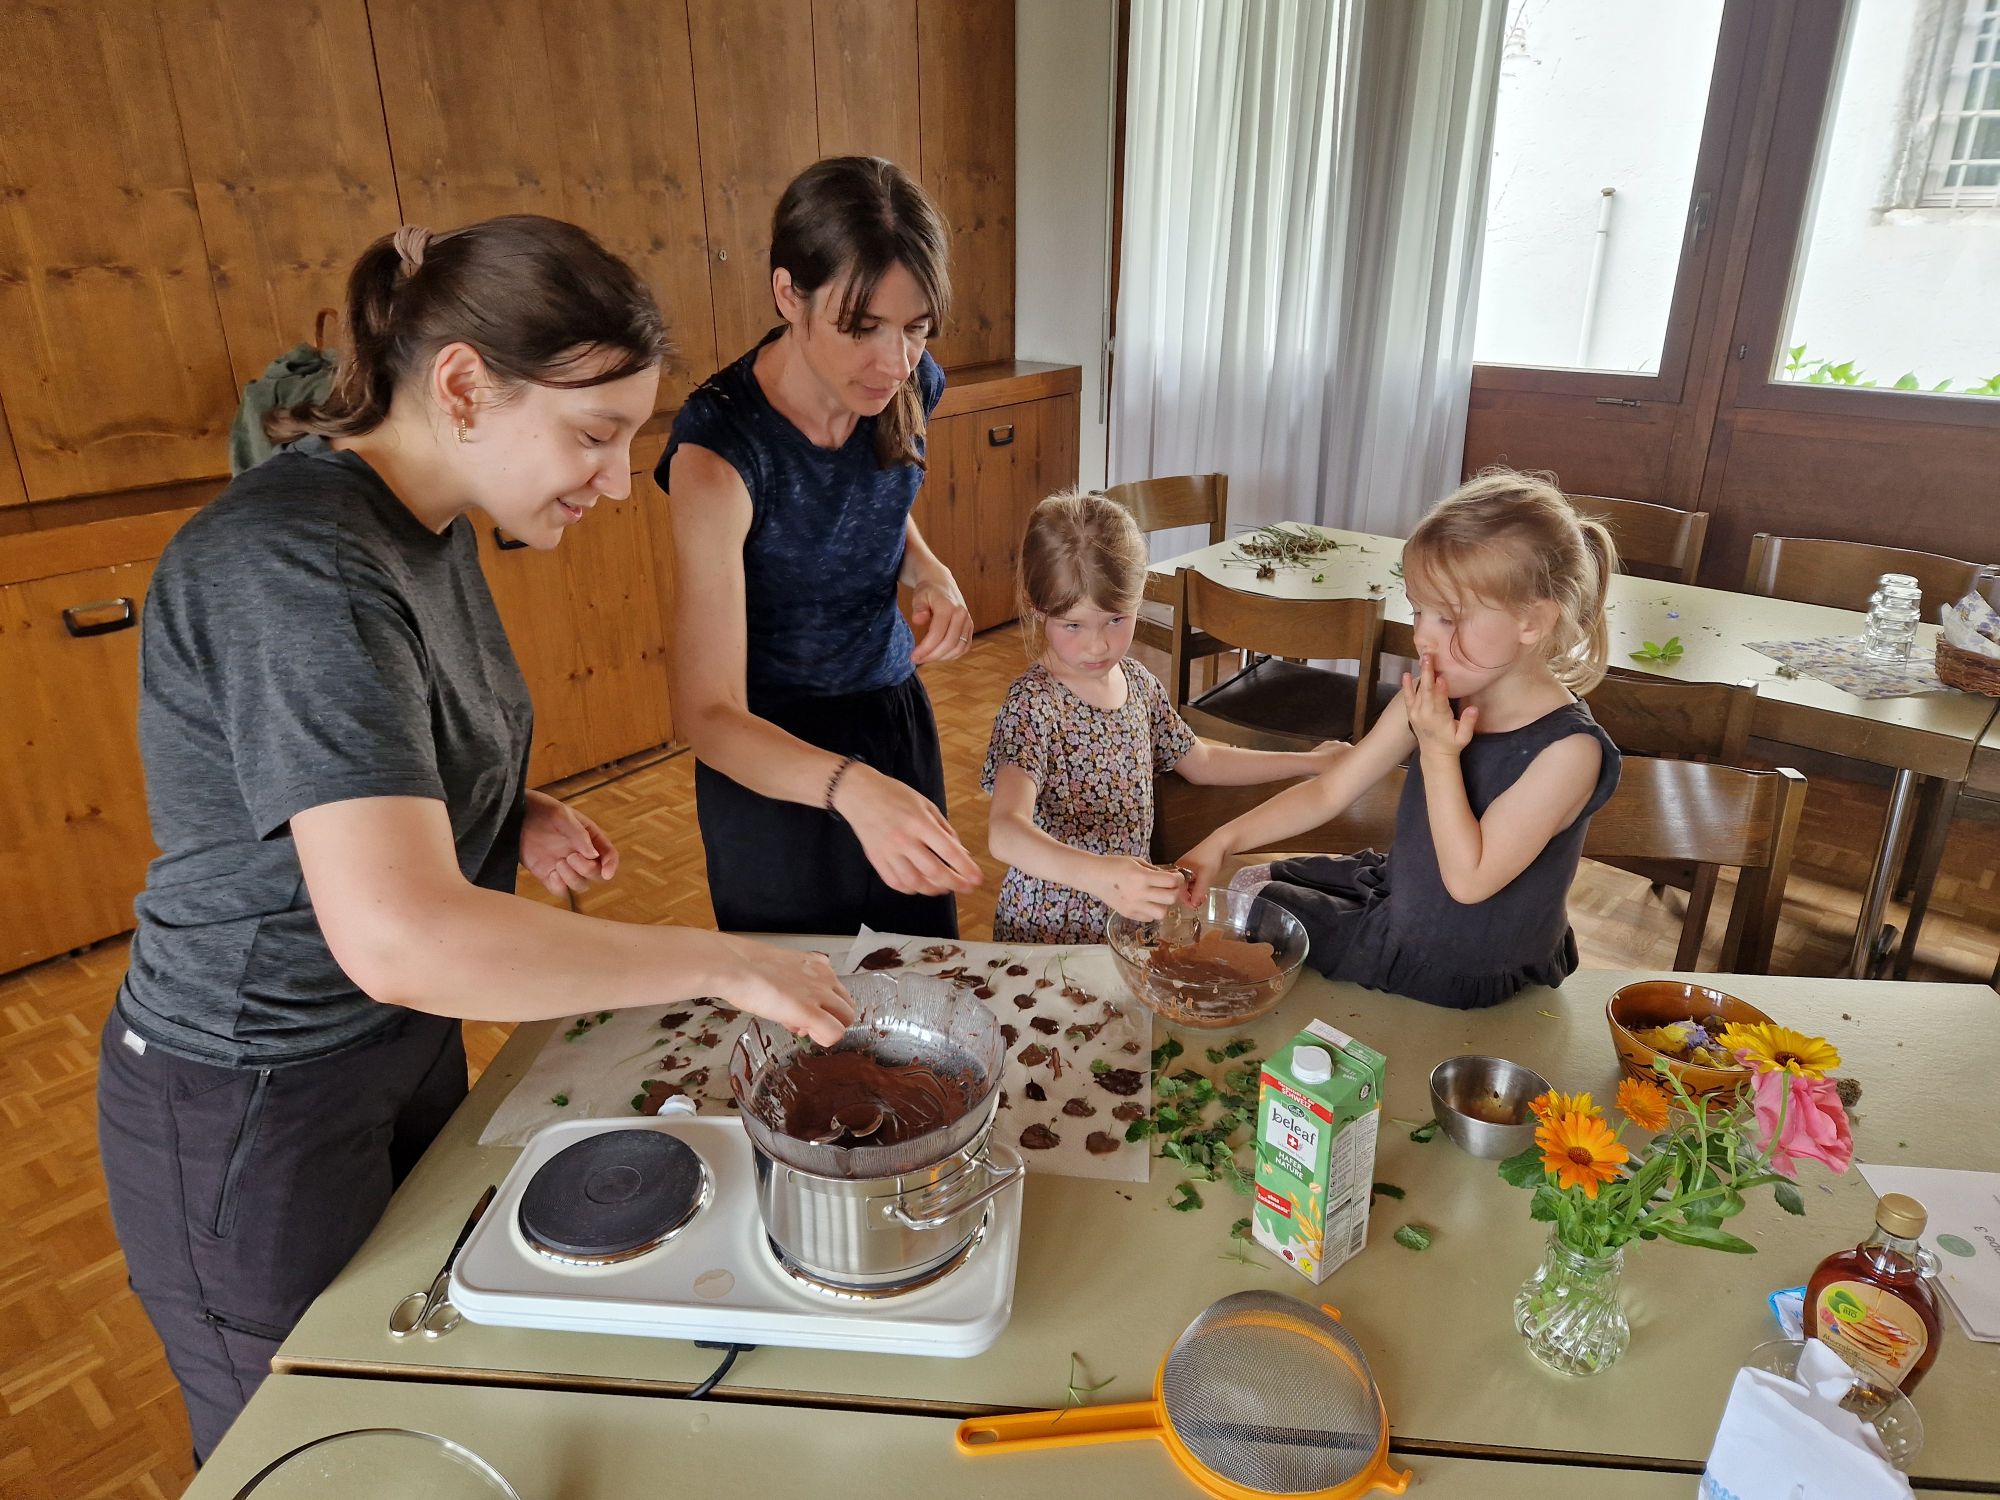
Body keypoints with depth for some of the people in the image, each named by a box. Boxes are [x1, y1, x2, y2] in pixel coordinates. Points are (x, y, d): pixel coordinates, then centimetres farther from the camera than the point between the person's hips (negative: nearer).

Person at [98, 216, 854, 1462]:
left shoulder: (422, 526, 0)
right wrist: (721, 961, -32)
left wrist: (515, 815, -3)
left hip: (403, 1042, 8)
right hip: (256, 1112, -8)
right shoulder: (298, 566, -30)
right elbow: (399, 936, -41)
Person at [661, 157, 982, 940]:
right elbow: (707, 713, -32)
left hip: (897, 714, 5)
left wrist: (929, 572, -11)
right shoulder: (719, 446, -28)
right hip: (771, 757, -5)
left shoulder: (909, 388, -12)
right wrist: (849, 786, -50)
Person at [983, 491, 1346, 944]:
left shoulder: (1138, 682, 2)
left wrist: (1308, 762, 22)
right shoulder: (1032, 706, -20)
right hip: (1049, 929, -5)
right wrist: (1099, 875, -50)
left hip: (1128, 909, 5)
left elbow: (1198, 761, 20)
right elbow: (1004, 831, -34)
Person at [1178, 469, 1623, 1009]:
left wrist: (1438, 754, -31)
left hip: (1467, 973, -6)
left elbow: (1468, 880, -28)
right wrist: (1224, 840, -16)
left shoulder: (1569, 748, -30)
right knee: (1254, 882, 12)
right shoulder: (1434, 699, -11)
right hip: (1395, 887, 6)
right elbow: (1329, 791, -6)